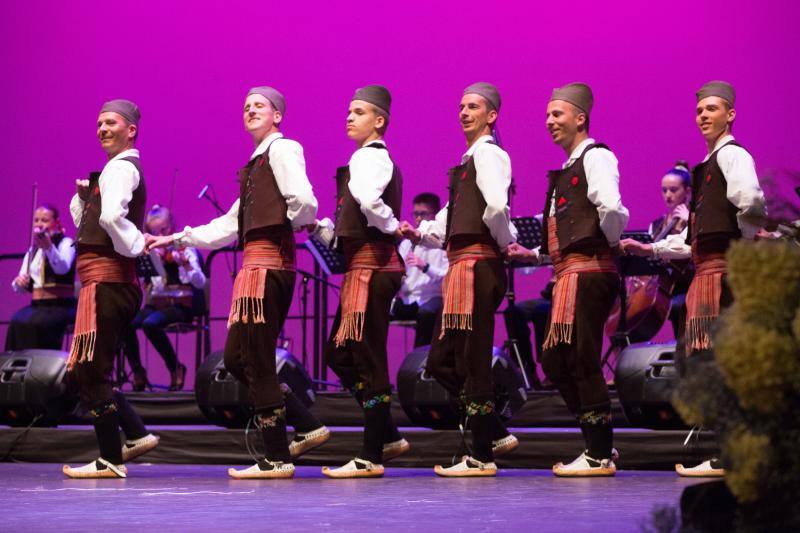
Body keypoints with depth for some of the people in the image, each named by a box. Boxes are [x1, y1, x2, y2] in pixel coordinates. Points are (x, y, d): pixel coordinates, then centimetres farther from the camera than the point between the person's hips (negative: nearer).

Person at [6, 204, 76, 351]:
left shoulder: (66, 243, 1)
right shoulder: (32, 250, 19)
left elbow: (62, 268, -22)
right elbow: (19, 288, 18)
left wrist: (49, 246, -39)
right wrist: (18, 282, -7)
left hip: (60, 306, -5)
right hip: (36, 306, 5)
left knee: (34, 324, -34)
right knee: (16, 323, -28)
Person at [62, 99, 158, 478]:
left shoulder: (120, 168, -10)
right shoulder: (124, 168, 22)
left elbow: (111, 215, -30)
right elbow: (83, 220, 27)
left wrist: (137, 244, -16)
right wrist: (84, 194, 10)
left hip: (105, 281, -10)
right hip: (113, 282, 10)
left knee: (90, 372, -7)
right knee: (83, 372, 13)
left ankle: (109, 460, -3)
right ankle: (137, 435, 13)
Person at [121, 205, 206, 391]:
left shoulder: (184, 249, 0)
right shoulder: (151, 252, 13)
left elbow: (200, 283, -12)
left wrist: (185, 264, -30)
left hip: (179, 305, -4)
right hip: (155, 303, 4)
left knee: (150, 323, -35)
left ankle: (176, 369, -14)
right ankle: (138, 372, -5)